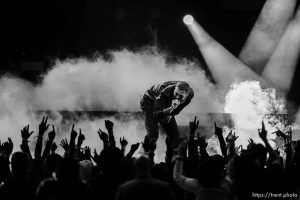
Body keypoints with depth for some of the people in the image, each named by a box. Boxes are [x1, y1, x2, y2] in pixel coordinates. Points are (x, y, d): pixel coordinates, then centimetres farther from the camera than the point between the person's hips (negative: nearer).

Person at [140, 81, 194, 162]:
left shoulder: (190, 94, -23)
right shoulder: (165, 92, -40)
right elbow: (156, 114, -43)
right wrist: (171, 109, -57)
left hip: (166, 106, 6)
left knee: (175, 135, -1)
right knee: (153, 135, -23)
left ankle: (169, 161, 15)